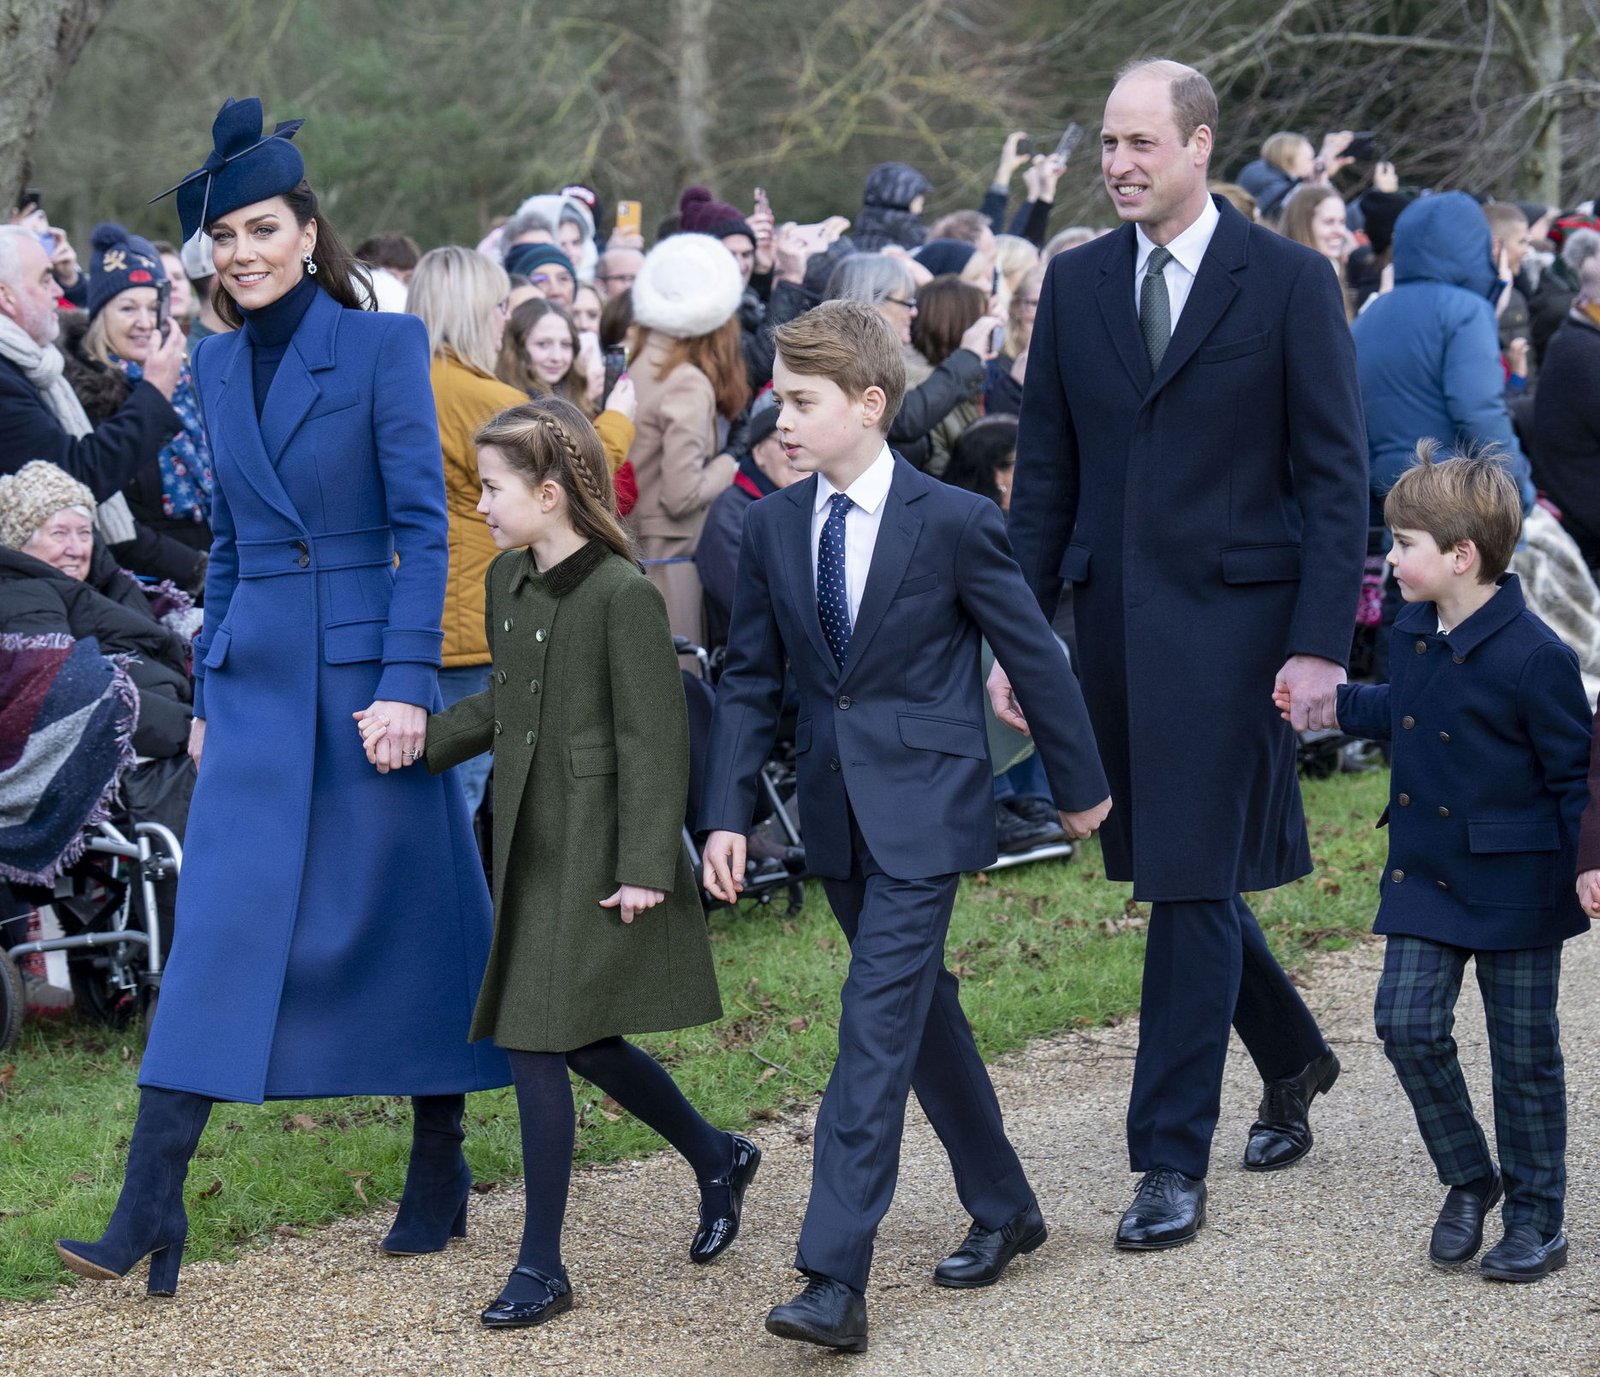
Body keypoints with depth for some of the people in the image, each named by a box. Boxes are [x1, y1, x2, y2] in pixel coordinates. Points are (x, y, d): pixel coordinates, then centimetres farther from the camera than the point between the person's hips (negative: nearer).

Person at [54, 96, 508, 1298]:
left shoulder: (384, 345, -6)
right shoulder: (219, 365, 11)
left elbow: (423, 523, -9)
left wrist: (408, 679, -16)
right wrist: (207, 691, 16)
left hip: (368, 667, -4)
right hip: (257, 678, 5)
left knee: (409, 917, 5)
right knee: (219, 923, -3)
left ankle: (441, 1170, 21)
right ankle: (150, 1211, -8)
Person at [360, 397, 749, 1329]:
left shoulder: (625, 596, -16)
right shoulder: (508, 580, 9)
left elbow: (653, 738, -15)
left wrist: (645, 867, -17)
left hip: (595, 852, -8)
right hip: (532, 842, 8)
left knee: (538, 1040, -9)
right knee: (575, 1040, 13)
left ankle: (542, 1267, 0)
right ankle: (718, 1158, 36)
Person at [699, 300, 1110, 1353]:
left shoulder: (952, 521, -12)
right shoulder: (771, 526, 3)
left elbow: (1034, 656, -2)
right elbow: (750, 682, 7)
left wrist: (1080, 786, 6)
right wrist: (728, 815, -1)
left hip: (924, 810, -6)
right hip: (836, 815, 6)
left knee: (877, 1030, -12)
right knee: (922, 1015, 16)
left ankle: (837, 1279, -16)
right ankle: (1003, 1208, 33)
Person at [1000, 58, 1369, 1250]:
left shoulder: (1290, 282, -4)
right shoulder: (1077, 283, 9)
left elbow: (1336, 474, -5)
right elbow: (1046, 471, 12)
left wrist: (1320, 644, -12)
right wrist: (1017, 634, 7)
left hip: (1233, 616, -5)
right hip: (1114, 618, 5)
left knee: (1191, 883, -7)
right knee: (1173, 873, 13)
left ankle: (1173, 1164, -1)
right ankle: (1293, 1061, 37)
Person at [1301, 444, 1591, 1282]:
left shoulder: (1532, 657, -19)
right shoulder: (1419, 633, 4)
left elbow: (1575, 773, -13)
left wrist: (1588, 865, -21)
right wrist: (1333, 705, 25)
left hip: (1515, 884, -6)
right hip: (1426, 871, 6)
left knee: (1523, 1052, 4)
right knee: (1406, 1024, -2)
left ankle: (1536, 1217, 18)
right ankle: (1469, 1179, 17)